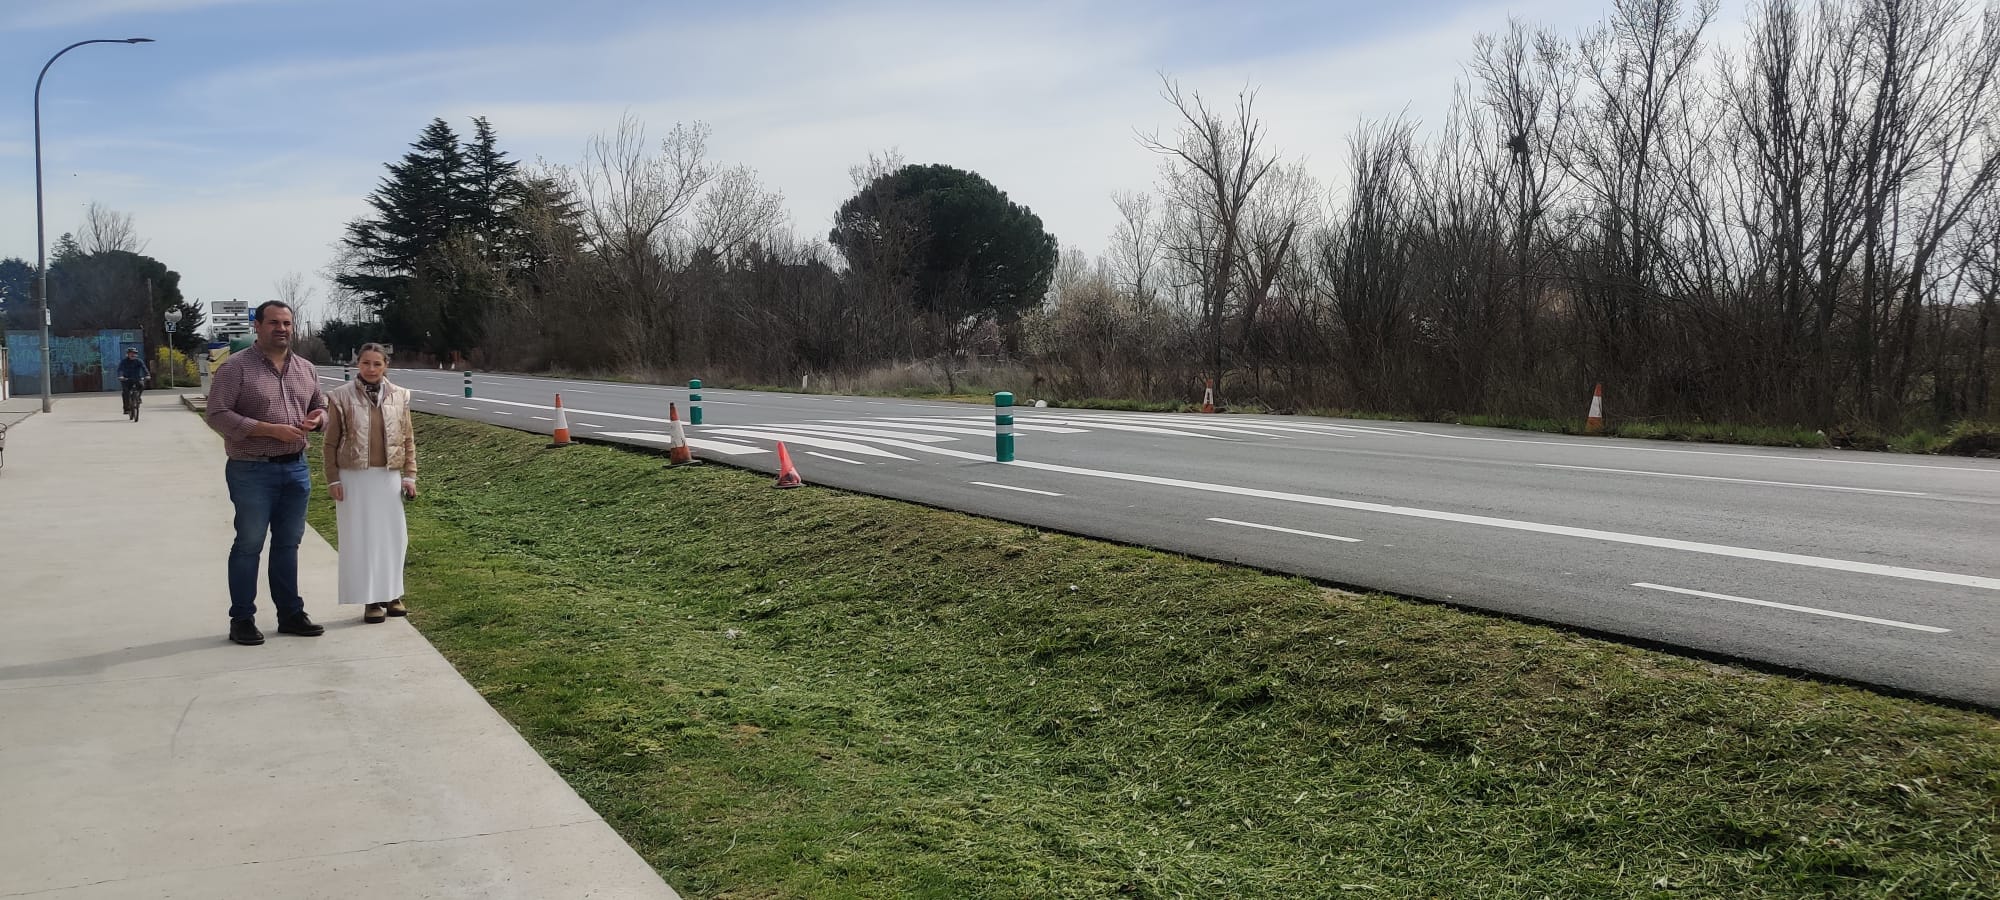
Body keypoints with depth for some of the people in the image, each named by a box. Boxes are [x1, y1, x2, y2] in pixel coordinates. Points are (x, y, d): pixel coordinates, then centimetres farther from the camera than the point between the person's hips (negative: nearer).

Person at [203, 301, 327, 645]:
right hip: (252, 471, -5)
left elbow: (320, 405, 21)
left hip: (296, 468, 5)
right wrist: (271, 429, -21)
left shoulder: (306, 369, 10)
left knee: (288, 544, 12)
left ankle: (290, 614, 21)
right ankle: (242, 620, 11)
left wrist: (318, 418, -4)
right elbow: (217, 415, -14)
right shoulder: (235, 367, -9)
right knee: (249, 545, 2)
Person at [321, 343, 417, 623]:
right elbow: (331, 443, 0)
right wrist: (333, 480, -5)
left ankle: (391, 594, 21)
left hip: (389, 476, 2)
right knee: (360, 537, 2)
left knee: (393, 536, 7)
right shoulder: (341, 397, -2)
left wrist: (409, 475, 4)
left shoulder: (399, 396, 5)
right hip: (354, 477, -2)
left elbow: (408, 440, 9)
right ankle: (371, 600, 9)